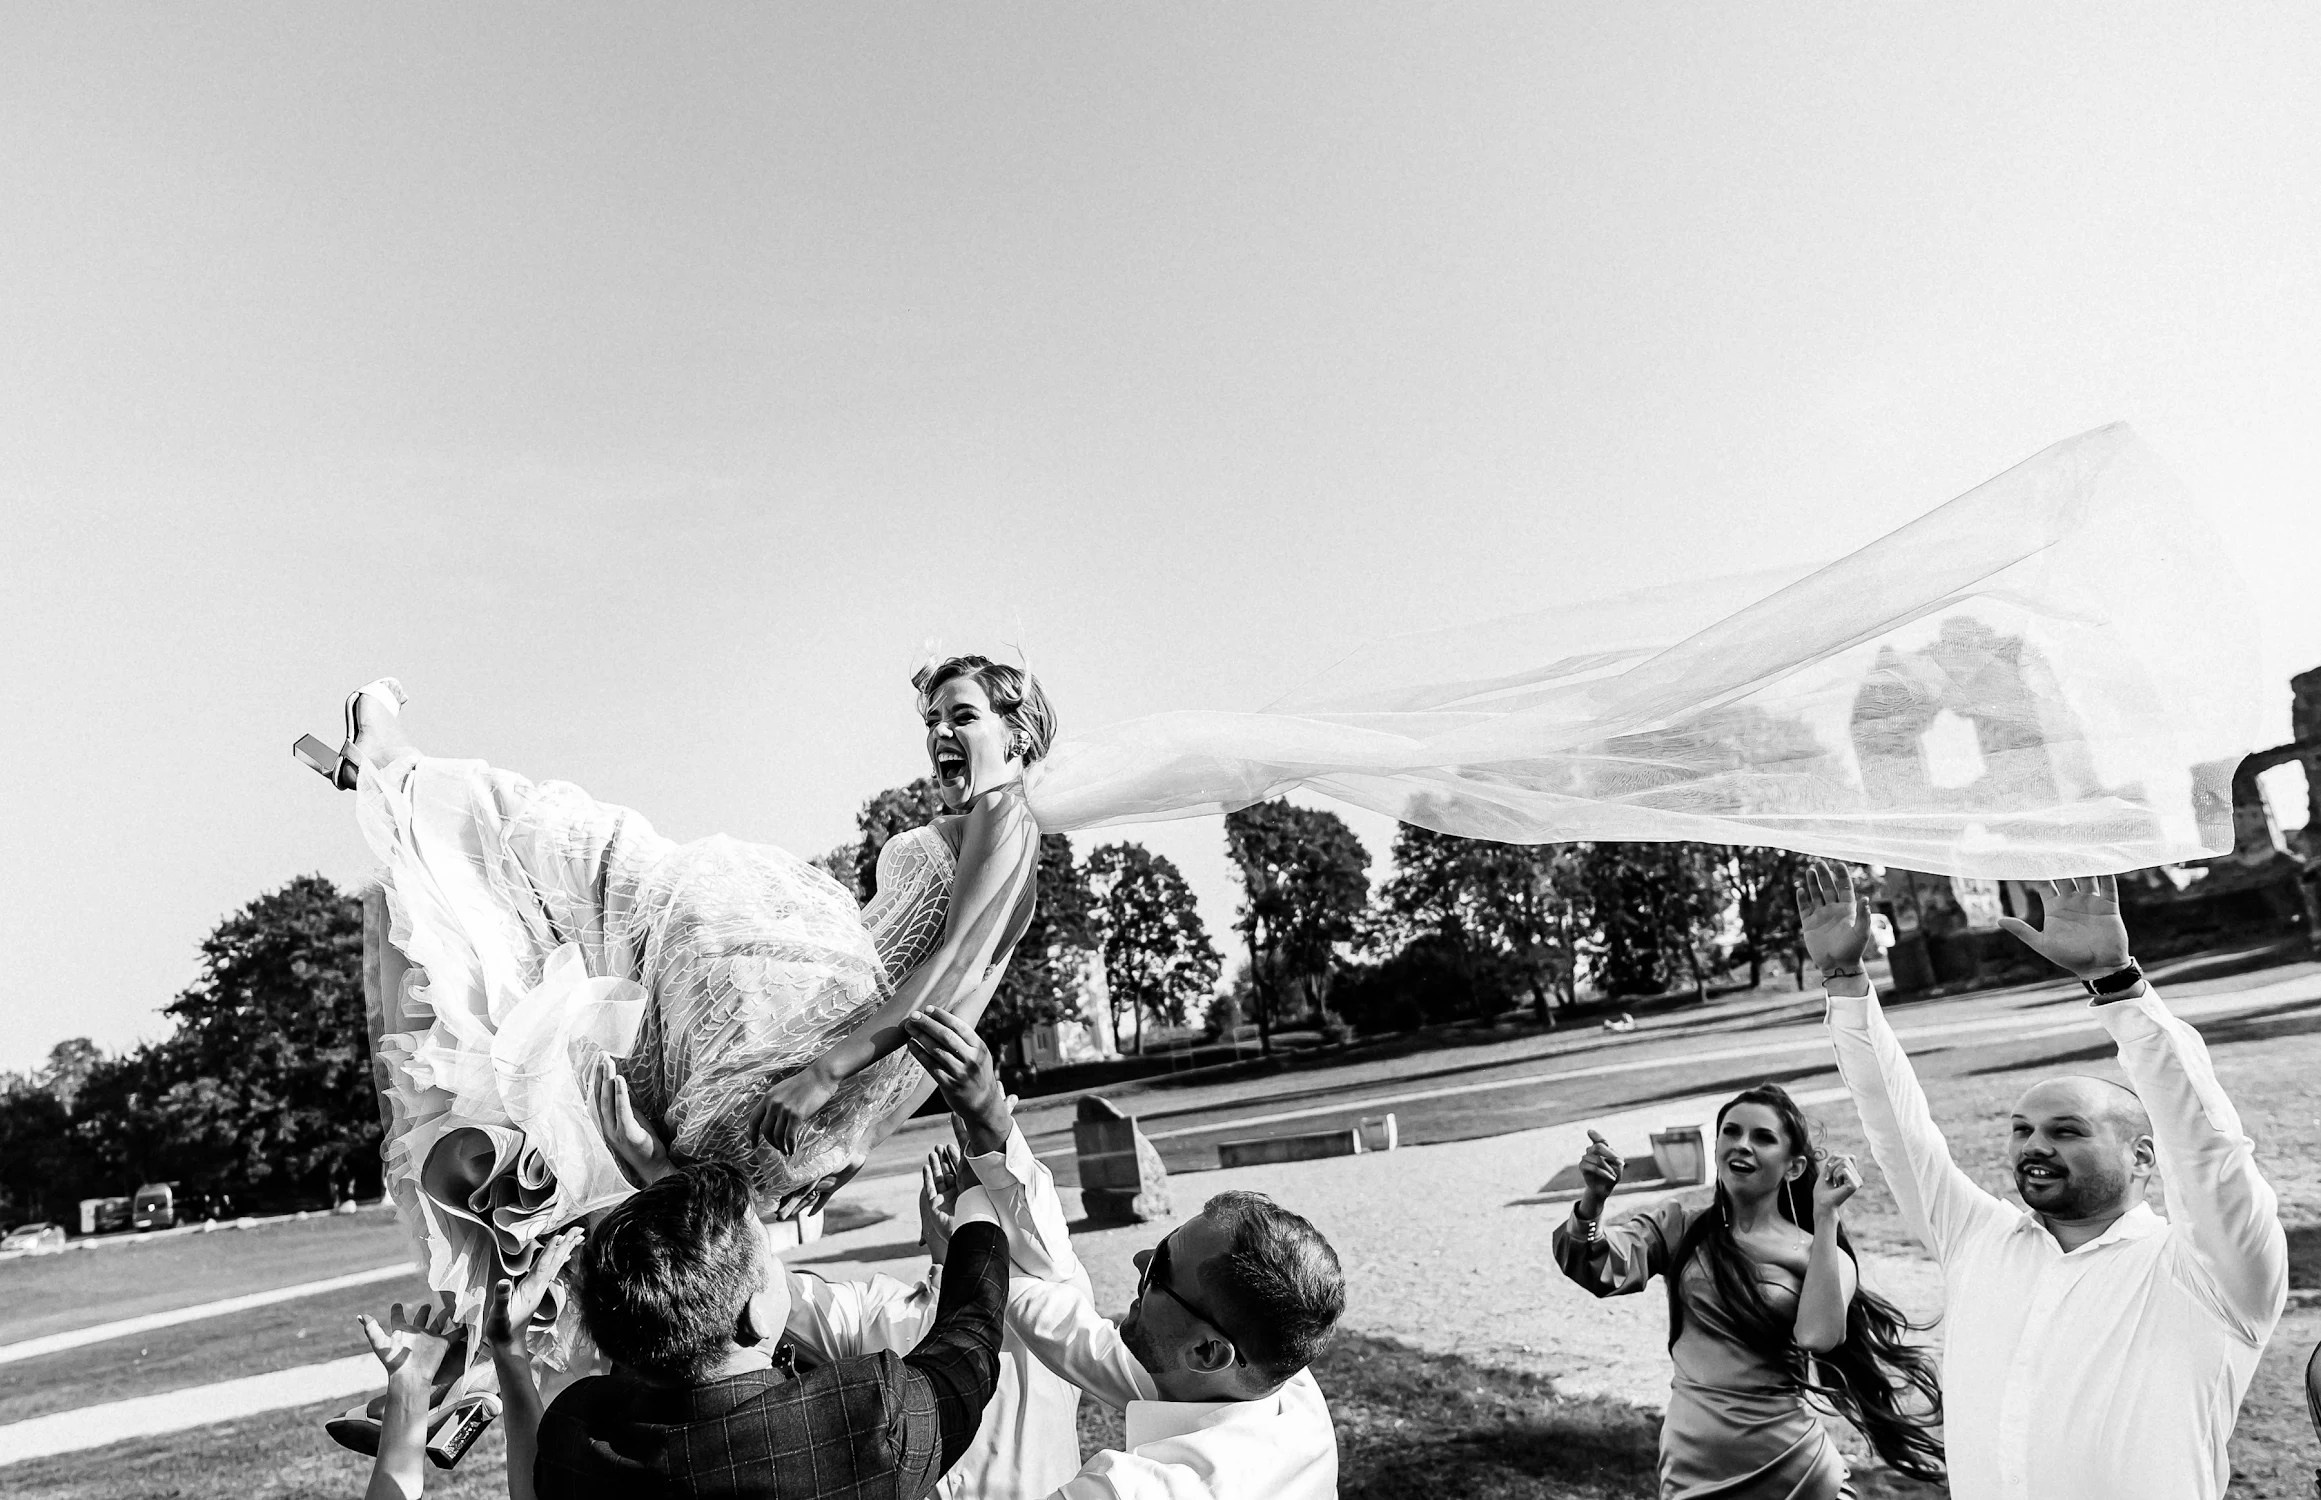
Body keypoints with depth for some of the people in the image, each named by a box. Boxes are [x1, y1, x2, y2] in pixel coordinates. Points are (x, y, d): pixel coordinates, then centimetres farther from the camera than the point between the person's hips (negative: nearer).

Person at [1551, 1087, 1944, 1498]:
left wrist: (1825, 1216, -20)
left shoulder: (1818, 1253, -2)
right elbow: (1601, 1271, -16)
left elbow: (1818, 1336, -22)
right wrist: (1593, 1200, -34)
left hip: (1792, 1466, 0)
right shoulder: (1681, 1224, -1)